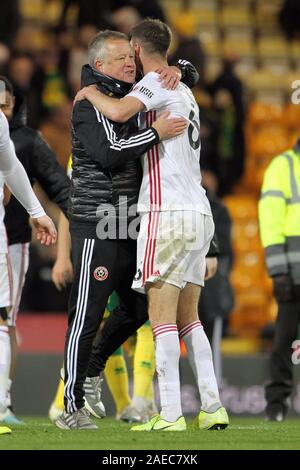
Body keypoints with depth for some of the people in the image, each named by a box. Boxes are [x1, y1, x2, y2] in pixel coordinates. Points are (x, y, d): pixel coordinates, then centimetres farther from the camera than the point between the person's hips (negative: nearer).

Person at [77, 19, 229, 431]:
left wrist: (90, 93, -4)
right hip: (199, 214, 8)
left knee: (162, 316, -8)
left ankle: (170, 415, -13)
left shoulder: (157, 83, -5)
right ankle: (213, 409, 5)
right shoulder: (184, 91, 23)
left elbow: (119, 112, -22)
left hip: (168, 212, -8)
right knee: (188, 318, 11)